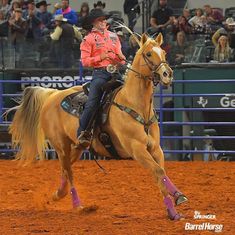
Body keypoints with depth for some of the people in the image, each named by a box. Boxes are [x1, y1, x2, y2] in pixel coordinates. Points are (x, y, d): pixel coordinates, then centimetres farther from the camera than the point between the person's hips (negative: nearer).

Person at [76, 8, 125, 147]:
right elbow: (85, 61, -4)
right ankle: (82, 134, -18)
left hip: (116, 71, 5)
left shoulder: (113, 36, 19)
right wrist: (100, 57, -16)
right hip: (100, 73, -5)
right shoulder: (89, 39, 4)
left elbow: (119, 55, 24)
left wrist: (121, 58, 0)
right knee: (92, 104, -17)